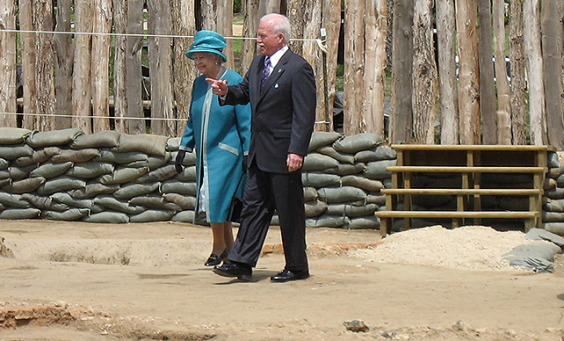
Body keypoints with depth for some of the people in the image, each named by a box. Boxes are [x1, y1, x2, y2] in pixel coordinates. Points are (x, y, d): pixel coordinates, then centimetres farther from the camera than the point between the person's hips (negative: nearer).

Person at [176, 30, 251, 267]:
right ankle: (229, 247, 18)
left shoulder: (235, 82, -10)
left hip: (226, 152, -7)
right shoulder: (199, 83, 9)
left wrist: (249, 154, -12)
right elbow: (193, 120, 20)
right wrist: (184, 147, 15)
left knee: (216, 196, -13)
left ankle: (219, 246, 2)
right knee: (215, 201, 8)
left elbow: (246, 122, -9)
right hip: (205, 153, 7)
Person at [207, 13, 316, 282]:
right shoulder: (258, 63, 12)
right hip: (259, 153, 8)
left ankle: (297, 267, 11)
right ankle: (241, 263, 7)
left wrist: (296, 151, -23)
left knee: (289, 211, 1)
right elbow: (245, 92, 24)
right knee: (253, 206, 6)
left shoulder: (298, 69, -13)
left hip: (283, 154, -8)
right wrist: (227, 92, 0)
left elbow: (305, 115, -17)